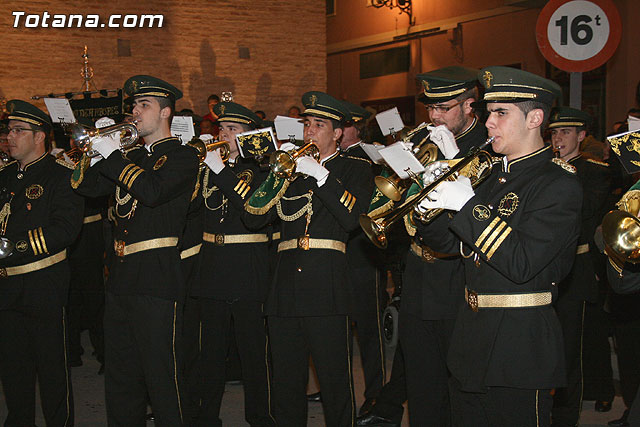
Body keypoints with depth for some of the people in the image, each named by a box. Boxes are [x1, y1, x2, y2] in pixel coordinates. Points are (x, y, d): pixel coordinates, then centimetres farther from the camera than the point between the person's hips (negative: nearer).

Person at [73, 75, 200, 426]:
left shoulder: (183, 157, -4)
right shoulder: (130, 157, 19)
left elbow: (153, 191, -22)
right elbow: (87, 187, 12)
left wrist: (112, 154, -15)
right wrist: (92, 146, 0)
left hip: (157, 280, -7)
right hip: (121, 278, 7)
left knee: (162, 377, -3)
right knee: (120, 377, 15)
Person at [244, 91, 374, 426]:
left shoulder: (355, 170, 9)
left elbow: (351, 218, -10)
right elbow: (252, 218, 9)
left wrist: (320, 174, -12)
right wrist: (277, 174, -3)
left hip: (327, 289, -4)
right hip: (285, 290, 4)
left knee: (335, 383, -3)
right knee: (285, 383, 7)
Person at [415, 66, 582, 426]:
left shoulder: (560, 183, -14)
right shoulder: (496, 175, 12)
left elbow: (521, 264, -24)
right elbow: (457, 244, 15)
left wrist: (469, 205, -23)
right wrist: (427, 208, -4)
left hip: (521, 348, -8)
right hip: (472, 338, 8)